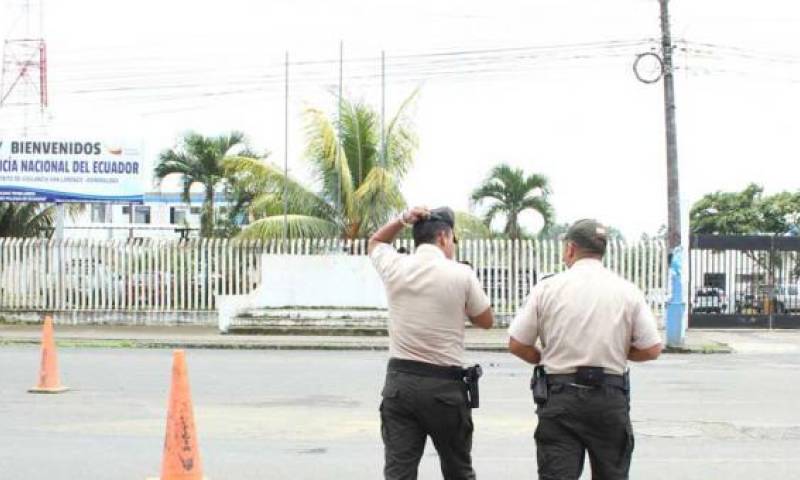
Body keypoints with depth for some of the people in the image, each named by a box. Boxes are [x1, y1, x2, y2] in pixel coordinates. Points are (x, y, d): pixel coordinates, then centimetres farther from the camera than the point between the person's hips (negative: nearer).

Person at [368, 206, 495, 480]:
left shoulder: (395, 268, 1)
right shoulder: (461, 274, -8)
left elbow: (375, 242, 24)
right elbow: (486, 321, 5)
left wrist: (402, 220, 10)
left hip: (399, 381, 2)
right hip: (445, 385, -2)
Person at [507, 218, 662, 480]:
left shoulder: (547, 288, -2)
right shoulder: (628, 291, 0)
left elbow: (516, 344, -1)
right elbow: (651, 349, -1)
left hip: (559, 396, -1)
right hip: (611, 399, 2)